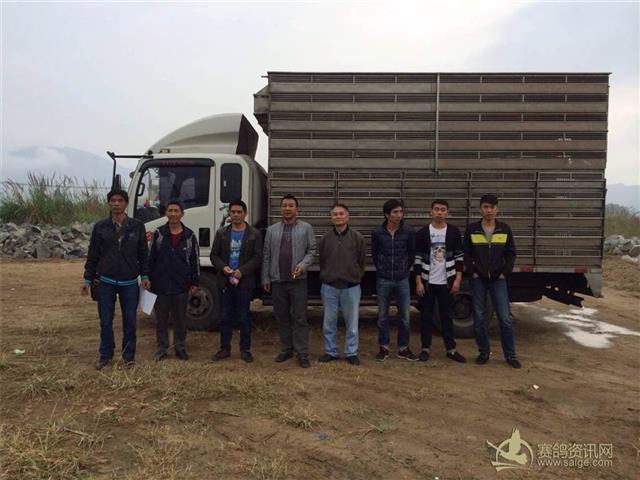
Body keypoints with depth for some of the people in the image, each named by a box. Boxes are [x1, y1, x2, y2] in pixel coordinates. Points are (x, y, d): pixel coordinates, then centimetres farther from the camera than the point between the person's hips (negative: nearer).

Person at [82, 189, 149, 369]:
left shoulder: (137, 226, 1)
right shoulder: (100, 227, 2)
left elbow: (143, 253, 4)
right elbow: (92, 255, 5)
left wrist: (145, 275, -3)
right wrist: (87, 279, 3)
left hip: (130, 283, 0)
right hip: (106, 282, 1)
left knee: (130, 321, 6)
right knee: (106, 322, 8)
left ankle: (129, 356, 20)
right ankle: (105, 354, 25)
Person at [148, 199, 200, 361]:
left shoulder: (189, 235, 2)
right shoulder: (158, 234, 1)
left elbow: (195, 261, 5)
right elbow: (150, 258, 3)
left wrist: (195, 283, 4)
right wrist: (148, 279, 1)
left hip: (181, 286, 0)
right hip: (160, 285, 0)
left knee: (180, 319, 10)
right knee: (161, 319, 9)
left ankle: (180, 348, 23)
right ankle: (161, 349, 22)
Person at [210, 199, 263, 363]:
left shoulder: (254, 234, 1)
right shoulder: (221, 233, 9)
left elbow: (257, 258, -5)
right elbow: (214, 255, 9)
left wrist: (242, 271, -16)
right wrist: (223, 267, -11)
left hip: (245, 282, -2)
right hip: (224, 281, 3)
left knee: (244, 317, 5)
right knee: (224, 317, 9)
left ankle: (245, 349, 15)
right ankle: (225, 348, 20)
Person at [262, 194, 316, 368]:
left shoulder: (305, 228, 3)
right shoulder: (272, 230, 10)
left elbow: (312, 250, 0)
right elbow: (266, 256, 10)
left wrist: (303, 265, -16)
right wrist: (265, 278, 6)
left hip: (298, 280, -3)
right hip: (277, 281, 3)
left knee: (299, 318, -1)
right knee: (282, 317, 11)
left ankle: (302, 354, 6)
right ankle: (286, 350, 24)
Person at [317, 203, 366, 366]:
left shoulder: (357, 238, -1)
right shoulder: (325, 239, 2)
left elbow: (361, 262, 4)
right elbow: (321, 261, 10)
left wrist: (356, 277, 6)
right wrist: (326, 276, 9)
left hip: (351, 287, -1)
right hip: (329, 287, 1)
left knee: (352, 323, 7)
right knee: (329, 322, 10)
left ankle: (351, 353, 21)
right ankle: (330, 351, 24)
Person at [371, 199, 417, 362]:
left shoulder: (409, 231, -5)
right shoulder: (377, 232, -5)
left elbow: (412, 253, 7)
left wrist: (405, 269, 11)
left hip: (402, 280, 1)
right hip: (383, 280, 0)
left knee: (404, 316, 6)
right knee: (382, 316, 7)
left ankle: (403, 348, 20)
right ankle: (384, 348, 20)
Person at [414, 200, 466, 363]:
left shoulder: (454, 232, 1)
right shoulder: (422, 233, -2)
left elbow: (459, 257, 3)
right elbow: (417, 258, -2)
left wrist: (458, 279, -4)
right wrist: (418, 281, -7)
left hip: (446, 282, 1)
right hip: (427, 282, 0)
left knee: (447, 316, 8)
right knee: (426, 316, 7)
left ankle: (451, 349, 18)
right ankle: (425, 348, 18)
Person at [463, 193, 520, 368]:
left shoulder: (505, 229, 3)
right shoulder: (471, 229, 0)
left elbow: (511, 253, 7)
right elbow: (466, 254, 3)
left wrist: (505, 273, -3)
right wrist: (473, 272, -6)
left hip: (498, 280, 0)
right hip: (478, 280, 0)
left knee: (505, 318, 0)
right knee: (478, 318, 5)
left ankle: (510, 355, 12)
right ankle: (484, 352, 19)